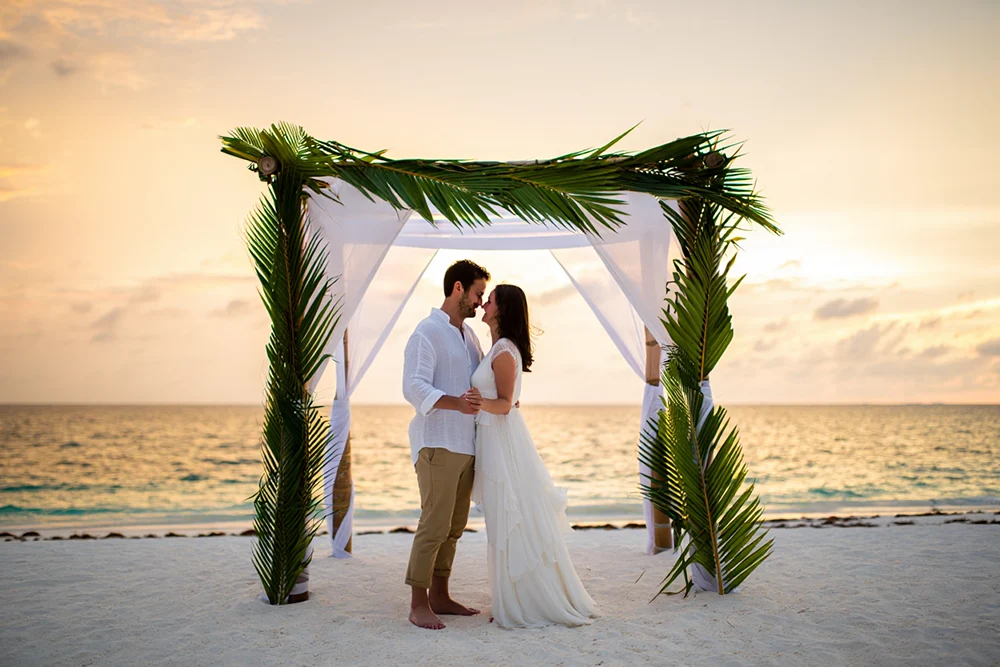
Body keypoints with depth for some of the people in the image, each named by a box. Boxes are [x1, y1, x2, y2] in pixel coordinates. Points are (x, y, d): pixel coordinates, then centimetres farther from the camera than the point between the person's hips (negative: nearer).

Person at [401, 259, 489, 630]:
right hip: (437, 444, -8)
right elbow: (414, 387, -19)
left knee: (454, 526, 11)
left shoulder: (468, 334, 18)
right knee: (434, 524, -8)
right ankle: (418, 605, 1)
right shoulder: (428, 331, -9)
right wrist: (456, 402, -33)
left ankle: (439, 596, 20)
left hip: (465, 444, 9)